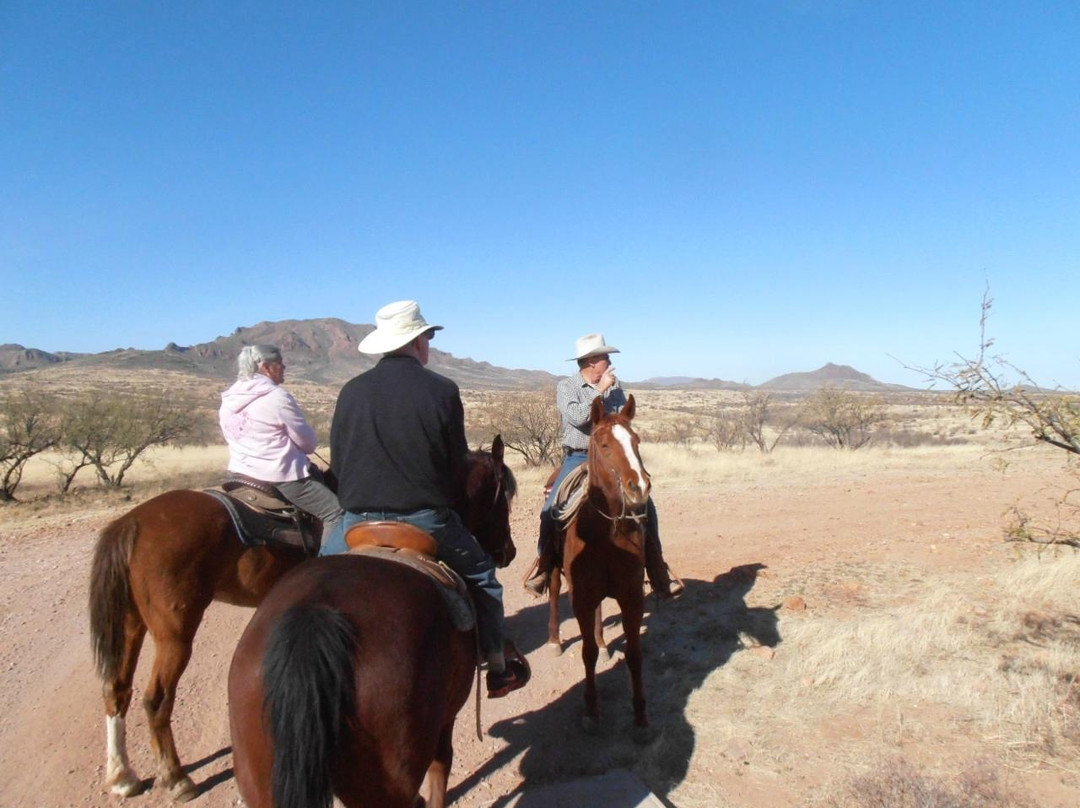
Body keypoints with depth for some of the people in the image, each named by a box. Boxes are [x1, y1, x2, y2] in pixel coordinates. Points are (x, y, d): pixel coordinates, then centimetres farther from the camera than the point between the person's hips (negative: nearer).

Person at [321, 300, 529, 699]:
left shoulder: (351, 391, -1)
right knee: (481, 574, 21)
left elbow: (337, 465, 5)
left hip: (359, 521, 2)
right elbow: (458, 466, -2)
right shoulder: (443, 390, -8)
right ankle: (498, 668, 26)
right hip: (426, 520, -1)